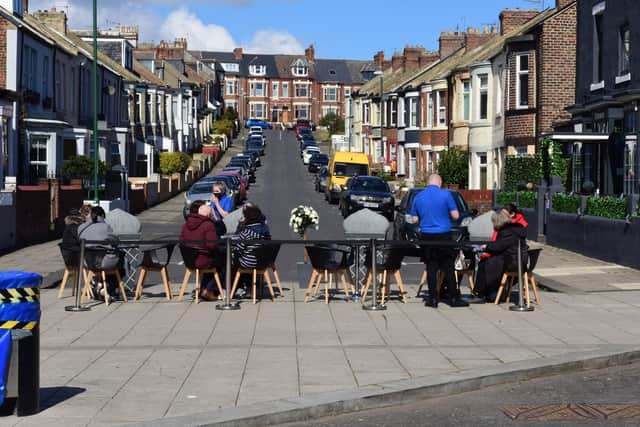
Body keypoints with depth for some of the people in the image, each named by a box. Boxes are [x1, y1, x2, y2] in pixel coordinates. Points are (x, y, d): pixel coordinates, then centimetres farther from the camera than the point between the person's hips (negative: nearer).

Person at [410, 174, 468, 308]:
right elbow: (455, 216, -6)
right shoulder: (446, 195, -7)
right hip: (443, 235, -2)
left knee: (431, 268, 6)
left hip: (426, 237, 3)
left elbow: (414, 219, 9)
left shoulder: (418, 197, 4)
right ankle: (454, 298, 7)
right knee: (448, 268, 4)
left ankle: (432, 298, 7)